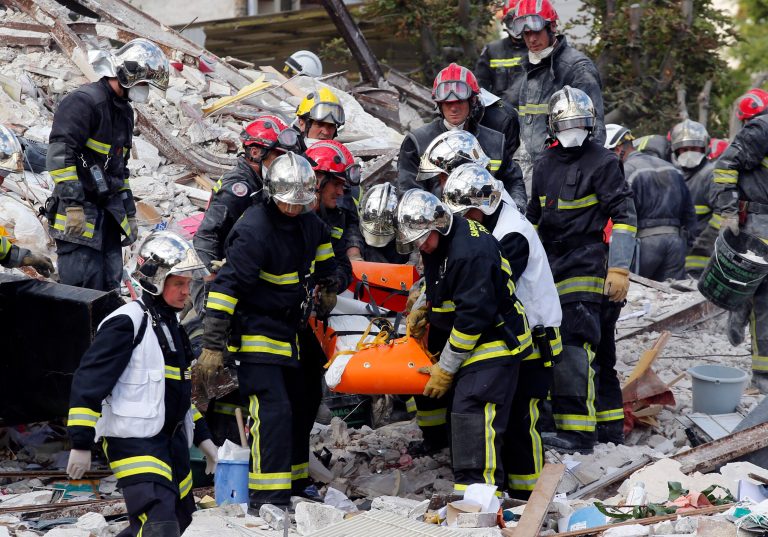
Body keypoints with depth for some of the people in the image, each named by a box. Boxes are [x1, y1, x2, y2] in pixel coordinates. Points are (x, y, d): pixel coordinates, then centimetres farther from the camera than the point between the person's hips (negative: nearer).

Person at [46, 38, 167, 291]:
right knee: (83, 288, -13)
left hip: (108, 211, 9)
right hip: (79, 211, -9)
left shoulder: (124, 111, 19)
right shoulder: (85, 101, -12)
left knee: (108, 289, 9)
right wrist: (72, 204, -26)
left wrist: (129, 214, 23)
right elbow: (60, 154, -21)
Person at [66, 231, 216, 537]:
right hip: (133, 441, -10)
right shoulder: (127, 322, -13)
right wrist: (81, 443, -20)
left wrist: (202, 437, 25)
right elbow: (89, 380, -17)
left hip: (171, 440, 10)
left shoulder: (170, 325, 17)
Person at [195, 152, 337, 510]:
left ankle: (295, 480, 30)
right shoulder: (254, 230, -24)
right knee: (272, 408, -18)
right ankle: (267, 496, -16)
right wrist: (212, 346, -27)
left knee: (295, 404, 16)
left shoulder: (307, 222, 1)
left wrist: (327, 286, 31)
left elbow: (321, 243, 28)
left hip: (287, 327, 9)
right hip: (255, 329, -9)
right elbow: (226, 286, -26)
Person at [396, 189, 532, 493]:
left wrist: (446, 368, -18)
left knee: (473, 414, -18)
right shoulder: (436, 242, 5)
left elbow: (473, 316, -25)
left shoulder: (471, 252, -27)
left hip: (494, 341, -10)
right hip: (465, 341, 10)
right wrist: (422, 308, 6)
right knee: (460, 409, 10)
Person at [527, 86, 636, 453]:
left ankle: (577, 430, -18)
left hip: (586, 266, -7)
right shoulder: (545, 164, 17)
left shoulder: (603, 163, -4)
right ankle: (609, 420, 19)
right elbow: (534, 217, 28)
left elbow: (624, 217, -8)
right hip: (552, 265, 7)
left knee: (575, 344, -16)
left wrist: (619, 270, -14)